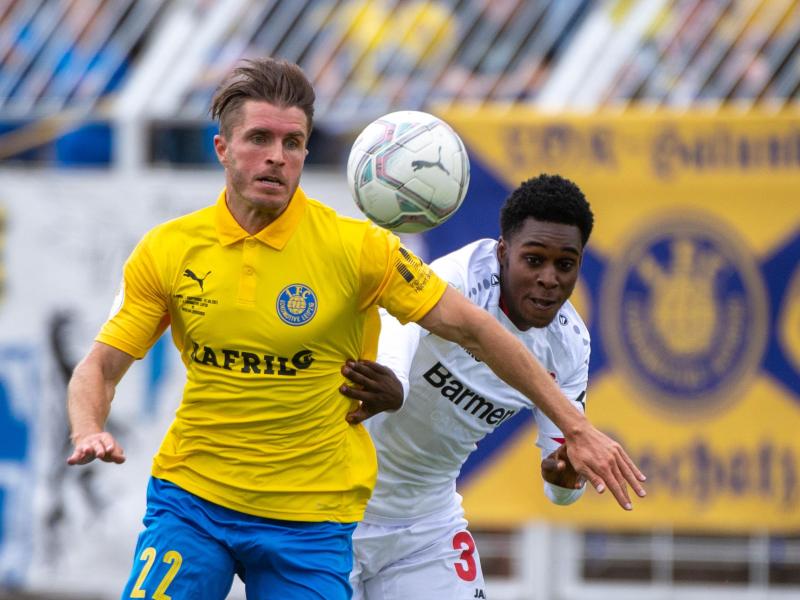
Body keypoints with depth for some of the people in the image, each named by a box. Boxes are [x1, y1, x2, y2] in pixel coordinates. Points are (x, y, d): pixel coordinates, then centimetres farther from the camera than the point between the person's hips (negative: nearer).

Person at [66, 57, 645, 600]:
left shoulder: (354, 247, -10)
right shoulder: (167, 250, -3)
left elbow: (473, 329, -5)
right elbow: (100, 367, 3)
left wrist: (575, 427, -6)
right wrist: (89, 432, -20)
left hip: (310, 521, -1)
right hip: (190, 499, 1)